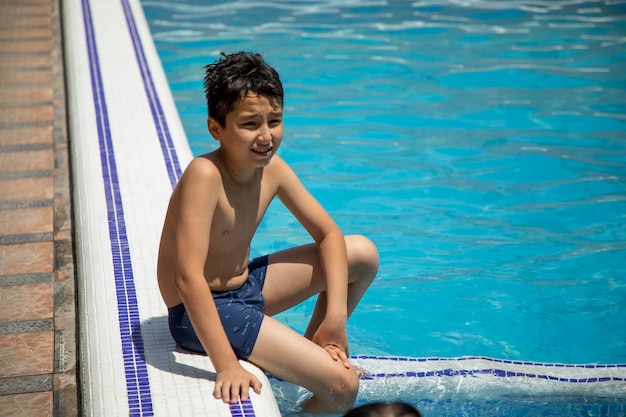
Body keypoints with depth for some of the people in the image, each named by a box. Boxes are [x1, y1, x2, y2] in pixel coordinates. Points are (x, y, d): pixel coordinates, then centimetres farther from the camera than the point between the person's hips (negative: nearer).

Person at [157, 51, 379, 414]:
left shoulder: (272, 169, -5)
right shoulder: (205, 175, -28)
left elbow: (329, 235, 4)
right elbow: (188, 277, -34)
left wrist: (336, 315, -7)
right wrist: (227, 366, -38)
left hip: (246, 286, 8)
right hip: (205, 311, -8)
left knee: (363, 253, 11)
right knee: (342, 386, -18)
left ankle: (312, 348, 24)